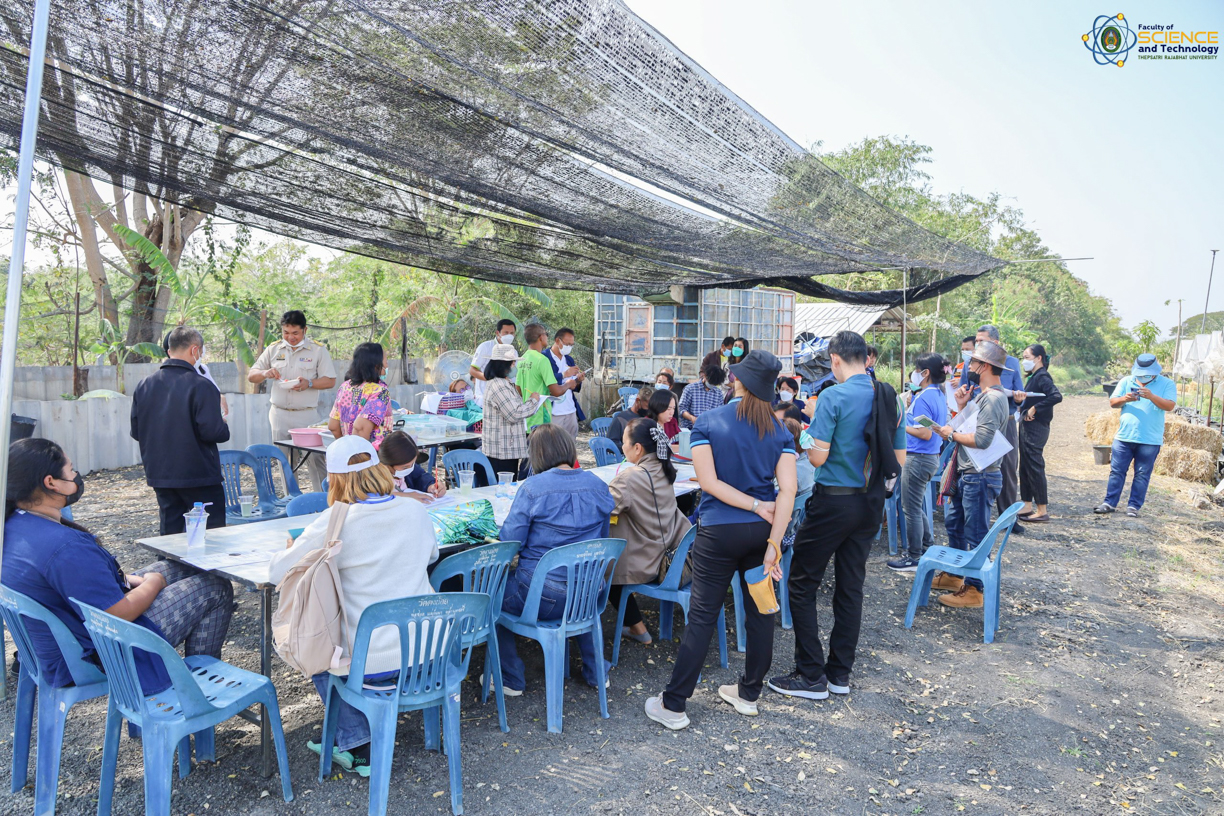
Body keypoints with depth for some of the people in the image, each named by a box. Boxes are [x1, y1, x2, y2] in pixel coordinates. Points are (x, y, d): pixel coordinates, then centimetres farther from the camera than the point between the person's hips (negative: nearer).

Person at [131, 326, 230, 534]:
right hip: (199, 476, -6)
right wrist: (225, 427, 1)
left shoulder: (144, 385, 4)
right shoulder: (200, 386, -16)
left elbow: (135, 432, 8)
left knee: (170, 532, 14)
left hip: (159, 475, 6)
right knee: (211, 535, 6)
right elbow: (212, 431, -20)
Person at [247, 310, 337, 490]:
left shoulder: (318, 350, 0)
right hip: (280, 415, 3)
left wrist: (309, 383, -20)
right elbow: (251, 376, 11)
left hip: (307, 415, -3)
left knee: (315, 461, -6)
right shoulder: (273, 349, 9)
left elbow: (330, 380, -2)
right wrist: (265, 373, -12)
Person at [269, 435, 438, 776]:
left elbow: (277, 572, -6)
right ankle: (358, 742, 37)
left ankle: (359, 745, 25)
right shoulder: (415, 511, -2)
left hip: (374, 664, -5)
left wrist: (291, 549, 15)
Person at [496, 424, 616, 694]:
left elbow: (510, 543, -11)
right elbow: (601, 540, 10)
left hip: (541, 597, -5)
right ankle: (595, 671, 41)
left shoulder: (532, 488, -14)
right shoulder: (598, 485, 0)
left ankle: (510, 679, 25)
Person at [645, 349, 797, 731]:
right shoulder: (780, 431, 1)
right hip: (762, 531, 3)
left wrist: (757, 505, -8)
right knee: (760, 612, 15)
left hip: (719, 532, -3)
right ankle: (749, 694, 30)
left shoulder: (708, 422, -6)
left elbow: (709, 481, -14)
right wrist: (773, 545, -13)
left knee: (702, 616, 2)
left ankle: (673, 706, 10)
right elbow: (787, 490, -9)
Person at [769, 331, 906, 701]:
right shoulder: (889, 398, 4)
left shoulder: (833, 397, -16)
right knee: (850, 586, 14)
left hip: (833, 501, -7)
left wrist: (808, 441, 3)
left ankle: (811, 677, 8)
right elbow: (899, 460, 9)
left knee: (802, 585, 4)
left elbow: (818, 457, -17)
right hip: (871, 504, 7)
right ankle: (840, 673, 23)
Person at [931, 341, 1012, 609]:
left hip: (980, 477, -11)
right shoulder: (982, 395, 14)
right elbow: (968, 428, 14)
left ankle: (973, 590, 8)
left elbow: (982, 439, -28)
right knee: (953, 524, 21)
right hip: (966, 474, 11)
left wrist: (951, 434, -15)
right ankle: (953, 575, 35)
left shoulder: (993, 398, -19)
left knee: (975, 535, -2)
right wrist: (962, 405, 3)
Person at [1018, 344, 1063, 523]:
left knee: (1035, 467, -5)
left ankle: (1042, 511, 2)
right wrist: (1023, 408, 2)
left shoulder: (1042, 377, -14)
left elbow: (1057, 396, -29)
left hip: (1036, 429, -10)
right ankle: (1027, 506, 22)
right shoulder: (1033, 377, 14)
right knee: (1025, 467, 14)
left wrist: (1034, 408, -23)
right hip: (1027, 427, 10)